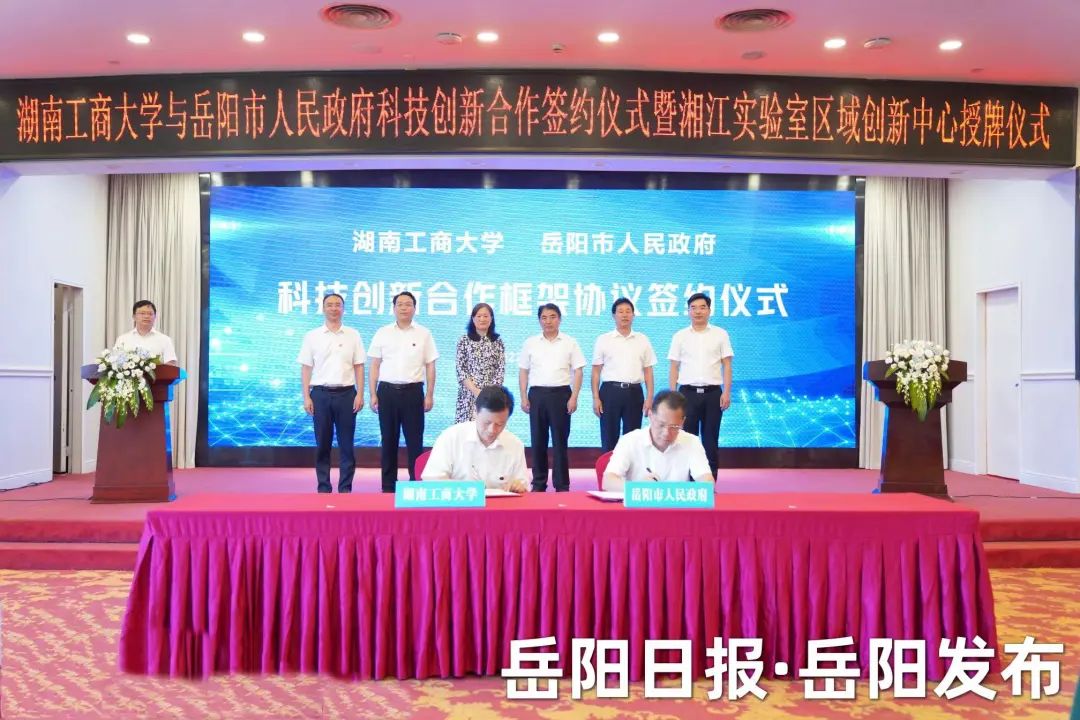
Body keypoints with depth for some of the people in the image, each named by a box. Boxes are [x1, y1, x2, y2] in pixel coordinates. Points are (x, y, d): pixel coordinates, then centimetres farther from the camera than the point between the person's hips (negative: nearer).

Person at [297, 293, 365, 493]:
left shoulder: (353, 335, 7)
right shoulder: (312, 336, 5)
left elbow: (359, 367, 6)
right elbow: (306, 368, 4)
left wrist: (360, 394, -2)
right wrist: (306, 397, -2)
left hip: (346, 394, 0)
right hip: (321, 394, 0)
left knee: (346, 444, 2)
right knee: (322, 444, 5)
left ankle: (345, 488, 8)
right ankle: (323, 487, 12)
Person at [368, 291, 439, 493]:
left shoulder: (424, 334, 4)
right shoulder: (382, 333, 6)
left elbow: (430, 366, 5)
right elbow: (375, 366, 8)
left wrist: (430, 395, 0)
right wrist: (373, 394, 2)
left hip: (413, 391, -1)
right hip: (387, 391, 1)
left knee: (415, 440, 0)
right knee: (388, 440, 6)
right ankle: (388, 486, 14)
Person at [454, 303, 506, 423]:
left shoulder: (498, 341, 8)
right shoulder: (464, 340, 3)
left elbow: (501, 370, 3)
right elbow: (460, 369, -2)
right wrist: (476, 391, -12)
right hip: (469, 394, -1)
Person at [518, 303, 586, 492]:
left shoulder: (570, 343, 4)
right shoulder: (530, 343, 9)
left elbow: (577, 372, 2)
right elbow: (523, 372, 10)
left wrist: (574, 397, -7)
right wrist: (524, 398, 2)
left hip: (561, 393, -2)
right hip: (537, 394, 2)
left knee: (560, 441, 0)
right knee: (538, 440, 5)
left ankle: (562, 485, 6)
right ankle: (538, 483, 14)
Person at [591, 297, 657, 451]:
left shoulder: (643, 340, 8)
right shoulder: (603, 340, 3)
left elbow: (648, 371, 8)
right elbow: (596, 371, 2)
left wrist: (649, 397, 0)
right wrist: (595, 398, -5)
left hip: (634, 392, 2)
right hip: (610, 391, -1)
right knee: (609, 438, 3)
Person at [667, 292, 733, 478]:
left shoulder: (720, 334, 5)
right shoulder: (680, 336, 6)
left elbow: (727, 366, 3)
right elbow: (674, 367, 7)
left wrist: (726, 392, -6)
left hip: (712, 393, 0)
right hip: (688, 392, 0)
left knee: (710, 439, 4)